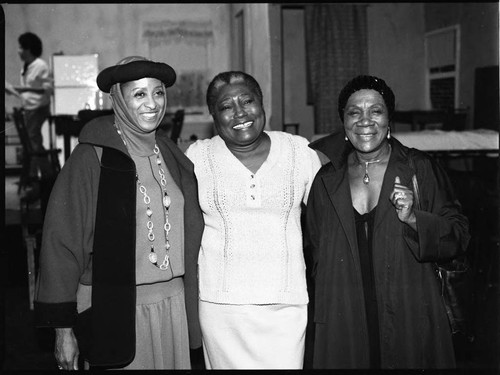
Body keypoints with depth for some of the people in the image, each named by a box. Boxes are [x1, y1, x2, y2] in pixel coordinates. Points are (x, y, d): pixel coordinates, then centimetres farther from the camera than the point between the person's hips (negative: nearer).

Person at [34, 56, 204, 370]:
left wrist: (192, 306, 14)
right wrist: (63, 327, -11)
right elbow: (61, 241, -9)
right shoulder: (92, 157, -9)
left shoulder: (170, 155, 8)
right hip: (114, 310, -5)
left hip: (173, 305, 5)